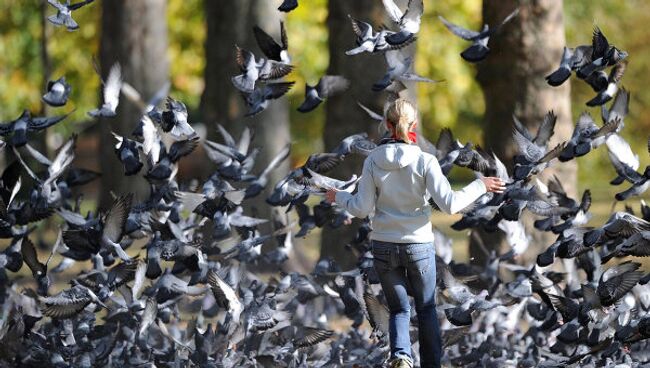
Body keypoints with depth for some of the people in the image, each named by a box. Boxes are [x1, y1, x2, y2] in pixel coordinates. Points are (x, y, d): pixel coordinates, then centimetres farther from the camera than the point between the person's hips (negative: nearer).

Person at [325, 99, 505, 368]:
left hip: (383, 246, 1)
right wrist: (480, 186, -4)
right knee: (426, 308, 18)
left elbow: (362, 209, -7)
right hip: (419, 245, -1)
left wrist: (339, 198, 12)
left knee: (399, 309, 13)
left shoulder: (373, 161, -8)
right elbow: (449, 204, -17)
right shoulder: (424, 161, -13)